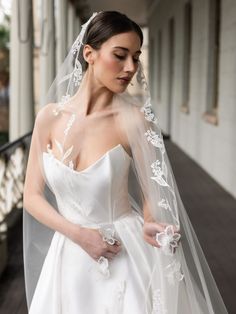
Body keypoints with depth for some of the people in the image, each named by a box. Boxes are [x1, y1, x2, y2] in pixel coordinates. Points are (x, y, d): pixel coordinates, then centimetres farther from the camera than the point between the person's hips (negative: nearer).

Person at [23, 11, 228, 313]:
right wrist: (79, 234, -14)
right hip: (68, 256, 3)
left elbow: (151, 193, -4)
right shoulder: (49, 117, -6)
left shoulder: (133, 119, -13)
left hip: (126, 257, -2)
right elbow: (32, 195, -2)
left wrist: (149, 226, -24)